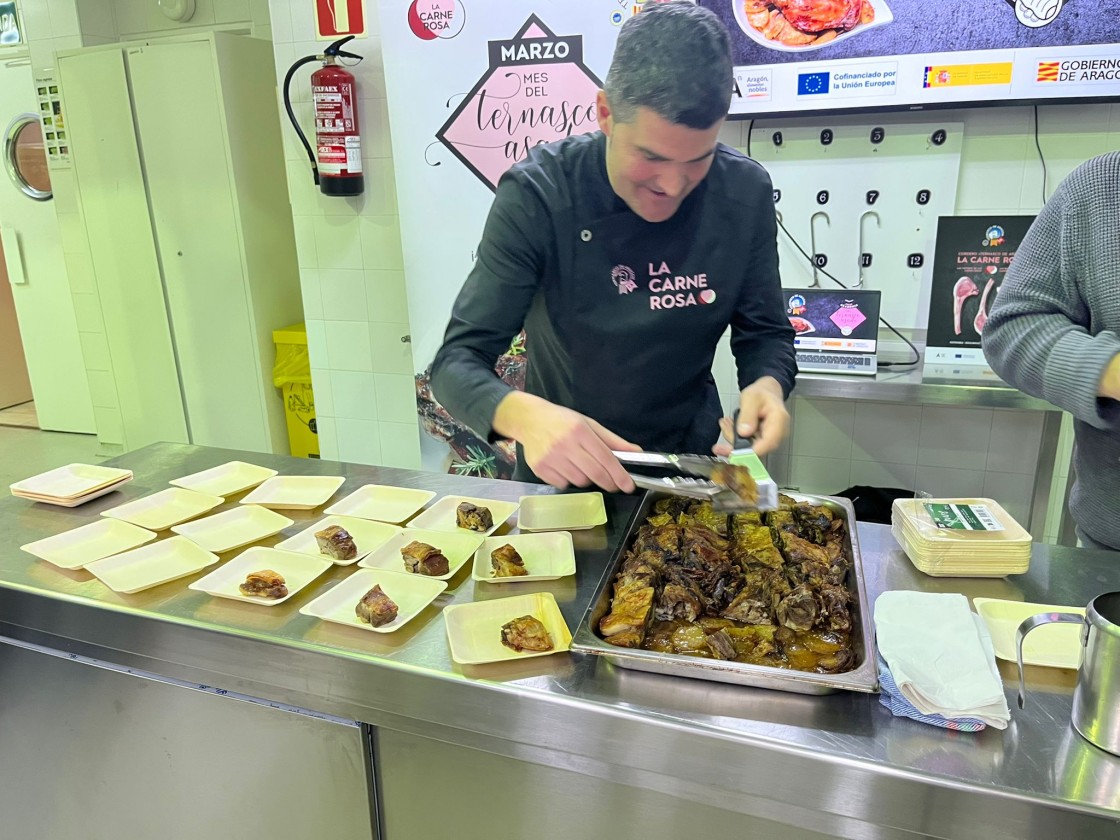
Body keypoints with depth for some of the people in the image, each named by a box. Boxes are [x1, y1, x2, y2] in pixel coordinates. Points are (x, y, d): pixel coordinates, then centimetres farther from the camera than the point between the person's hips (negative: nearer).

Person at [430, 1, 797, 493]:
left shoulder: (745, 195, -9)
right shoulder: (537, 197, -19)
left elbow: (765, 333, 3)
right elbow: (458, 361, -20)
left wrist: (768, 384, -20)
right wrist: (524, 414, -41)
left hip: (689, 464, 1)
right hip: (561, 476, 0)